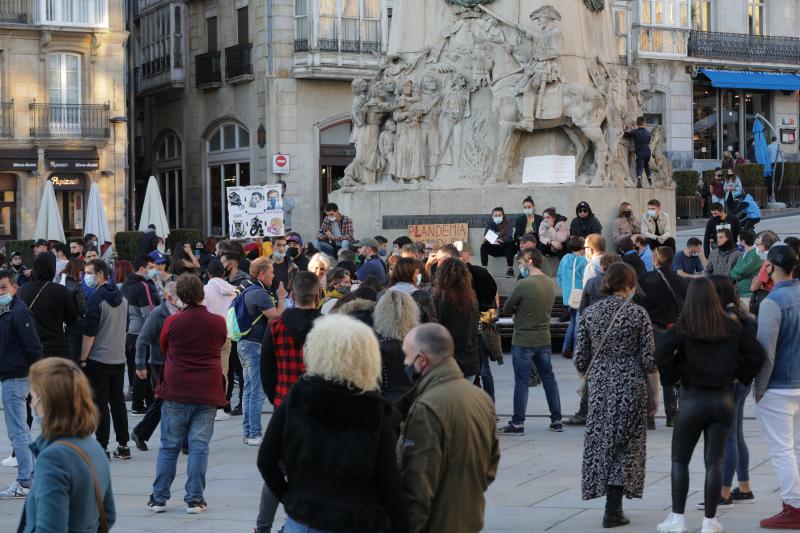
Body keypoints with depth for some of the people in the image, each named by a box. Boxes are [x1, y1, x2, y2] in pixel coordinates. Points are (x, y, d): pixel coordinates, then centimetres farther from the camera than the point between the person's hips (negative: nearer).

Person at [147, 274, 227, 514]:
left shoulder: (173, 322, -5)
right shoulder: (218, 322, -3)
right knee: (199, 446, 3)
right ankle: (194, 499, 0)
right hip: (207, 392, 0)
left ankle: (159, 498, 10)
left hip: (176, 391, 0)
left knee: (169, 446, 8)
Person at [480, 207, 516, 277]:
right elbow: (485, 235, -7)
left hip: (505, 249, -2)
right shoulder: (489, 223, 2)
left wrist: (500, 240, -40)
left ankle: (510, 269, -36)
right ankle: (483, 268, -26)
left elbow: (509, 237, -20)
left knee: (509, 244, -33)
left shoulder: (507, 223, -6)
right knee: (484, 246, -23)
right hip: (493, 249, 2)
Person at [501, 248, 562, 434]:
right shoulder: (550, 283, 4)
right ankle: (556, 420, 18)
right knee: (549, 379, 13)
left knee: (521, 382, 0)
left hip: (523, 341, -6)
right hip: (544, 340, 6)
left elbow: (506, 309, -10)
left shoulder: (524, 284, -18)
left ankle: (518, 423, 4)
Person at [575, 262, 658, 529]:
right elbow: (649, 360, -6)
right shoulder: (638, 314, -6)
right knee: (625, 446, 5)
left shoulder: (588, 314, 2)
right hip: (631, 387, -3)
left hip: (599, 388, 3)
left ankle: (612, 506, 16)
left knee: (599, 444, 13)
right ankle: (613, 510, 2)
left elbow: (581, 360, 3)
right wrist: (654, 396, 3)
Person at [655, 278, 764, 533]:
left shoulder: (683, 328, -10)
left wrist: (671, 378, -7)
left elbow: (662, 352, -22)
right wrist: (740, 376, 10)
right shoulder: (732, 327, -1)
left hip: (693, 399, -3)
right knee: (714, 461, 8)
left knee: (680, 459, 9)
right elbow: (757, 353, -1)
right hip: (724, 398, 3)